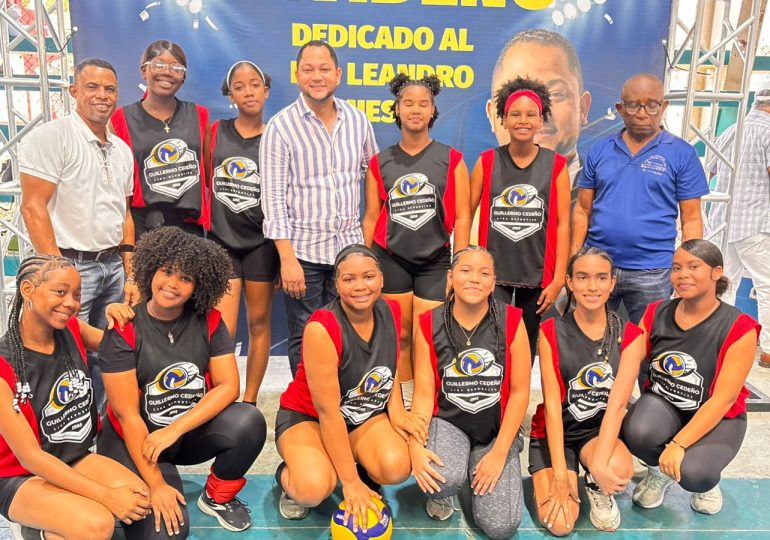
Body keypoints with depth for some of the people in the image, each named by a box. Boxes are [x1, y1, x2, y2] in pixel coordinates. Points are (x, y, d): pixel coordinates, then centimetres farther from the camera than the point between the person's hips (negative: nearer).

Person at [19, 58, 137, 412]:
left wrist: (131, 275, 11)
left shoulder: (122, 150, 14)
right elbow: (33, 208, -12)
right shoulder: (50, 137, -7)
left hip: (113, 266, 6)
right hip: (70, 264, -6)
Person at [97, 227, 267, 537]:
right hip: (136, 440, -3)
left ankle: (217, 498, 1)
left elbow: (228, 386, -12)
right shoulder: (124, 330, -16)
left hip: (192, 431, 3)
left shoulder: (208, 321, -8)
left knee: (250, 422, -26)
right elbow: (127, 415, -17)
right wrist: (155, 485, -18)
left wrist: (174, 430, -23)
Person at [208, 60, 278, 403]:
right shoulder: (215, 132, 4)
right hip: (221, 241, 1)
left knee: (258, 323, 8)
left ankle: (249, 403, 21)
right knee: (222, 331, -5)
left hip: (262, 243, 0)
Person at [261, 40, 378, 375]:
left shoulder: (358, 121, 7)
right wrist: (287, 258, -14)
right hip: (303, 250, -3)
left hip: (350, 246, 4)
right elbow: (274, 198, -8)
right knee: (305, 339, 5)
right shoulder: (280, 127, -5)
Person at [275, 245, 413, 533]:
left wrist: (395, 409, -8)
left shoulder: (390, 312, -10)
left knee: (397, 468, -25)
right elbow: (328, 411, -25)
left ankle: (366, 475, 11)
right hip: (307, 416, -4)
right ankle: (289, 478, 4)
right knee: (315, 488, -33)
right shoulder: (321, 328, -28)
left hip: (366, 415, 5)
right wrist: (349, 482, -21)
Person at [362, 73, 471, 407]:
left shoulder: (451, 160, 2)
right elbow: (371, 217, 8)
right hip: (390, 259, 1)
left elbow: (461, 217, 0)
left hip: (435, 260, -1)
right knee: (399, 336, 6)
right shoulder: (380, 163, 6)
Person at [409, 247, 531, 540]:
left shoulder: (511, 321, -9)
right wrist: (416, 445, -24)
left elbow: (520, 391, -7)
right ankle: (441, 493, 7)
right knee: (443, 479, -33)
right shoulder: (429, 325, -7)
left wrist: (499, 453, -11)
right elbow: (423, 393, -7)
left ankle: (480, 471, 20)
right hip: (447, 422, -1)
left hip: (498, 430, 1)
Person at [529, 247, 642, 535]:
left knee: (620, 470, -33)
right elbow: (552, 402, -14)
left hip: (600, 430, 1)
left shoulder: (629, 335, -6)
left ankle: (598, 489, 4)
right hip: (554, 431, -1)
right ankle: (545, 478, 16)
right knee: (559, 524, -17)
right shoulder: (551, 331, -10)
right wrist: (559, 473, -19)